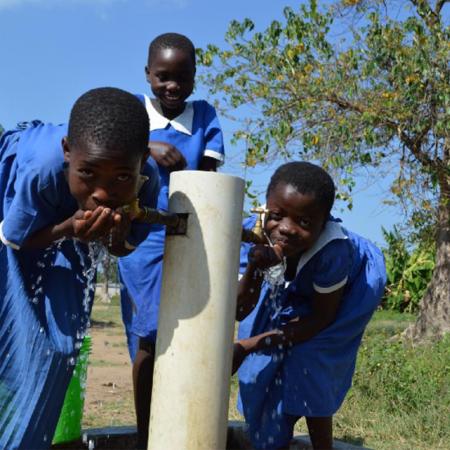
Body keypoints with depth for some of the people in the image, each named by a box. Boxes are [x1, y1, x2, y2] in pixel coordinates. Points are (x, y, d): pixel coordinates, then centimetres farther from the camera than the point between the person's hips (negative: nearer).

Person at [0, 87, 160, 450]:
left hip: (63, 213, 3)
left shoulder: (147, 181, -32)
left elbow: (123, 249, -14)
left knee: (55, 334, -1)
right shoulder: (44, 167, -44)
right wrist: (69, 229, -43)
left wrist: (117, 235, -39)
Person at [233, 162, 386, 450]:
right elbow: (240, 312, -28)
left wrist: (248, 346, -33)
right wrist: (255, 269, -48)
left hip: (346, 290, -4)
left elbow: (321, 317, -28)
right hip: (288, 291, 4)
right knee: (265, 366, 0)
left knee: (309, 362, -17)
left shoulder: (332, 248, -43)